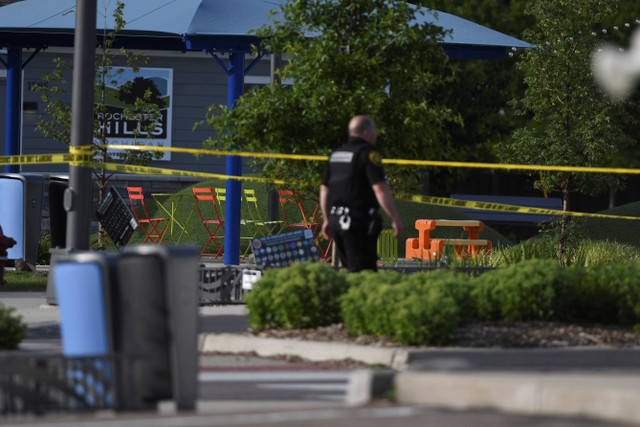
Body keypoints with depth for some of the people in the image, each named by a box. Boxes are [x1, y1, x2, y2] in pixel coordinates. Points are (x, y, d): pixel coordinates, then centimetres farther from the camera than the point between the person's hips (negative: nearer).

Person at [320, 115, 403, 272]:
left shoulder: (335, 155, 15)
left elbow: (324, 190, 20)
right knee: (364, 270, -9)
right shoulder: (368, 154, -9)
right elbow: (380, 189, -17)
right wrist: (395, 219, -14)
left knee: (349, 269, 14)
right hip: (360, 221, -8)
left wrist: (327, 219, 28)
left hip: (336, 219, 8)